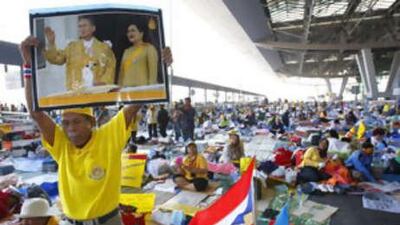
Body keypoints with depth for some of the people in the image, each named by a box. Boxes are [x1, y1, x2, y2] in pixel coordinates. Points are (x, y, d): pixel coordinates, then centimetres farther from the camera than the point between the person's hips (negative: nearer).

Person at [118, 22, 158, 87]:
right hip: (126, 88, 5)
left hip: (142, 88, -5)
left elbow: (153, 72, -5)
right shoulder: (126, 51, 21)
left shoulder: (149, 48, 5)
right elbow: (122, 72, 19)